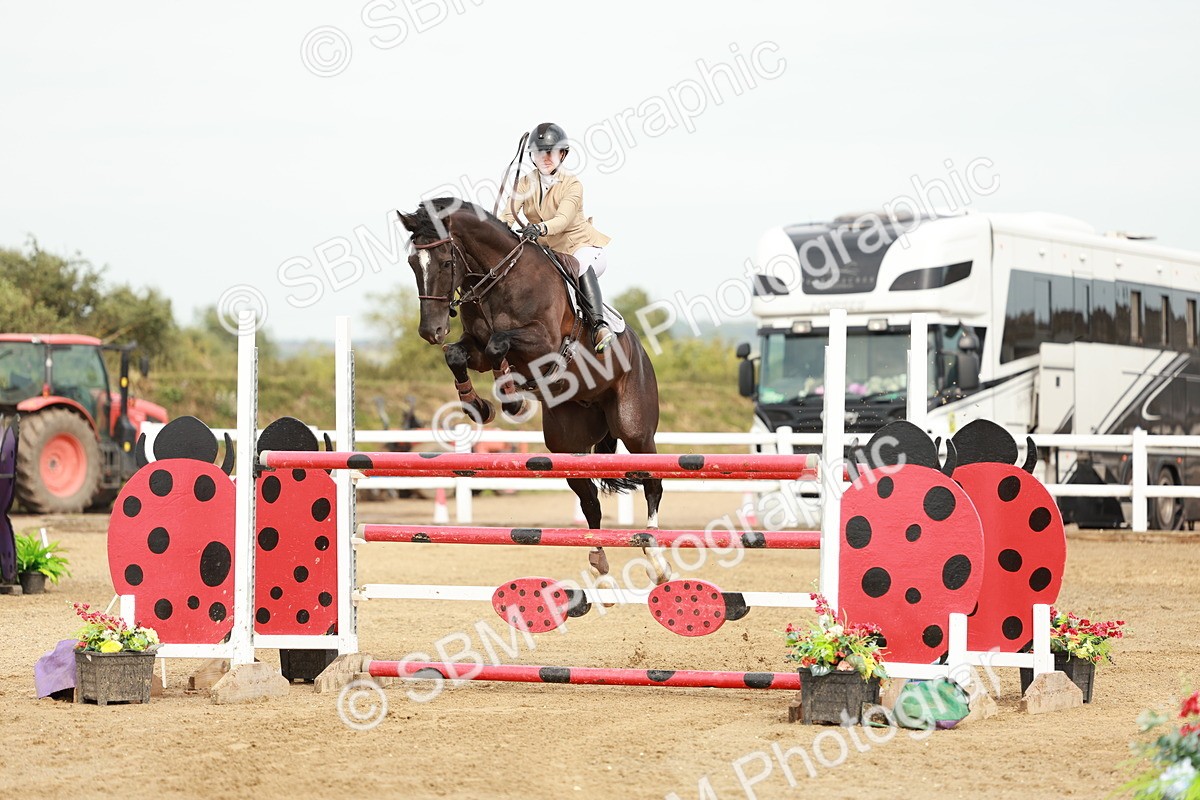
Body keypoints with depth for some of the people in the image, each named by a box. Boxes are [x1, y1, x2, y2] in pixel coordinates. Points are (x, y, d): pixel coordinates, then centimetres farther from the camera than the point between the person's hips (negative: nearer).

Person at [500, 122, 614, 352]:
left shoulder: (572, 184, -11)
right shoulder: (525, 184, 2)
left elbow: (563, 219, -29)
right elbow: (508, 214, -13)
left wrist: (541, 228, -51)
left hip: (583, 247, -6)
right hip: (545, 252, 6)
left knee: (581, 265, -38)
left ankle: (598, 325, -48)